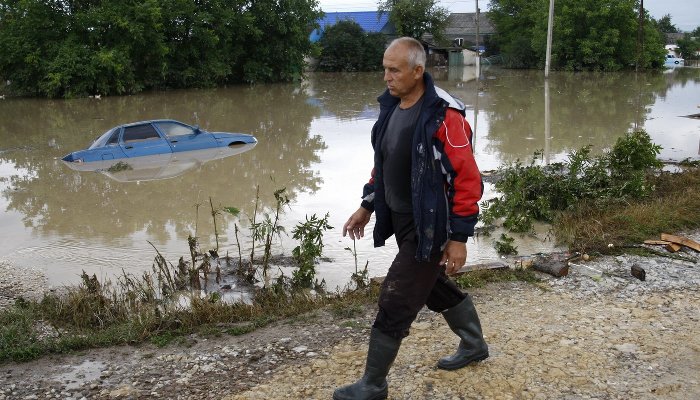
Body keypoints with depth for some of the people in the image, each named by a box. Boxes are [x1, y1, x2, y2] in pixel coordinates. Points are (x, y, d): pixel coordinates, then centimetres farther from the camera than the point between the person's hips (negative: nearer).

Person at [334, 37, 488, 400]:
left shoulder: (444, 116, -22)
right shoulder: (391, 106, 3)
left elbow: (468, 179, -20)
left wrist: (458, 238, -19)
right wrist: (366, 207, 17)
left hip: (428, 227, -8)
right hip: (401, 221, 8)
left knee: (395, 302, -3)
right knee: (436, 287, 24)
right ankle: (474, 345, 47)